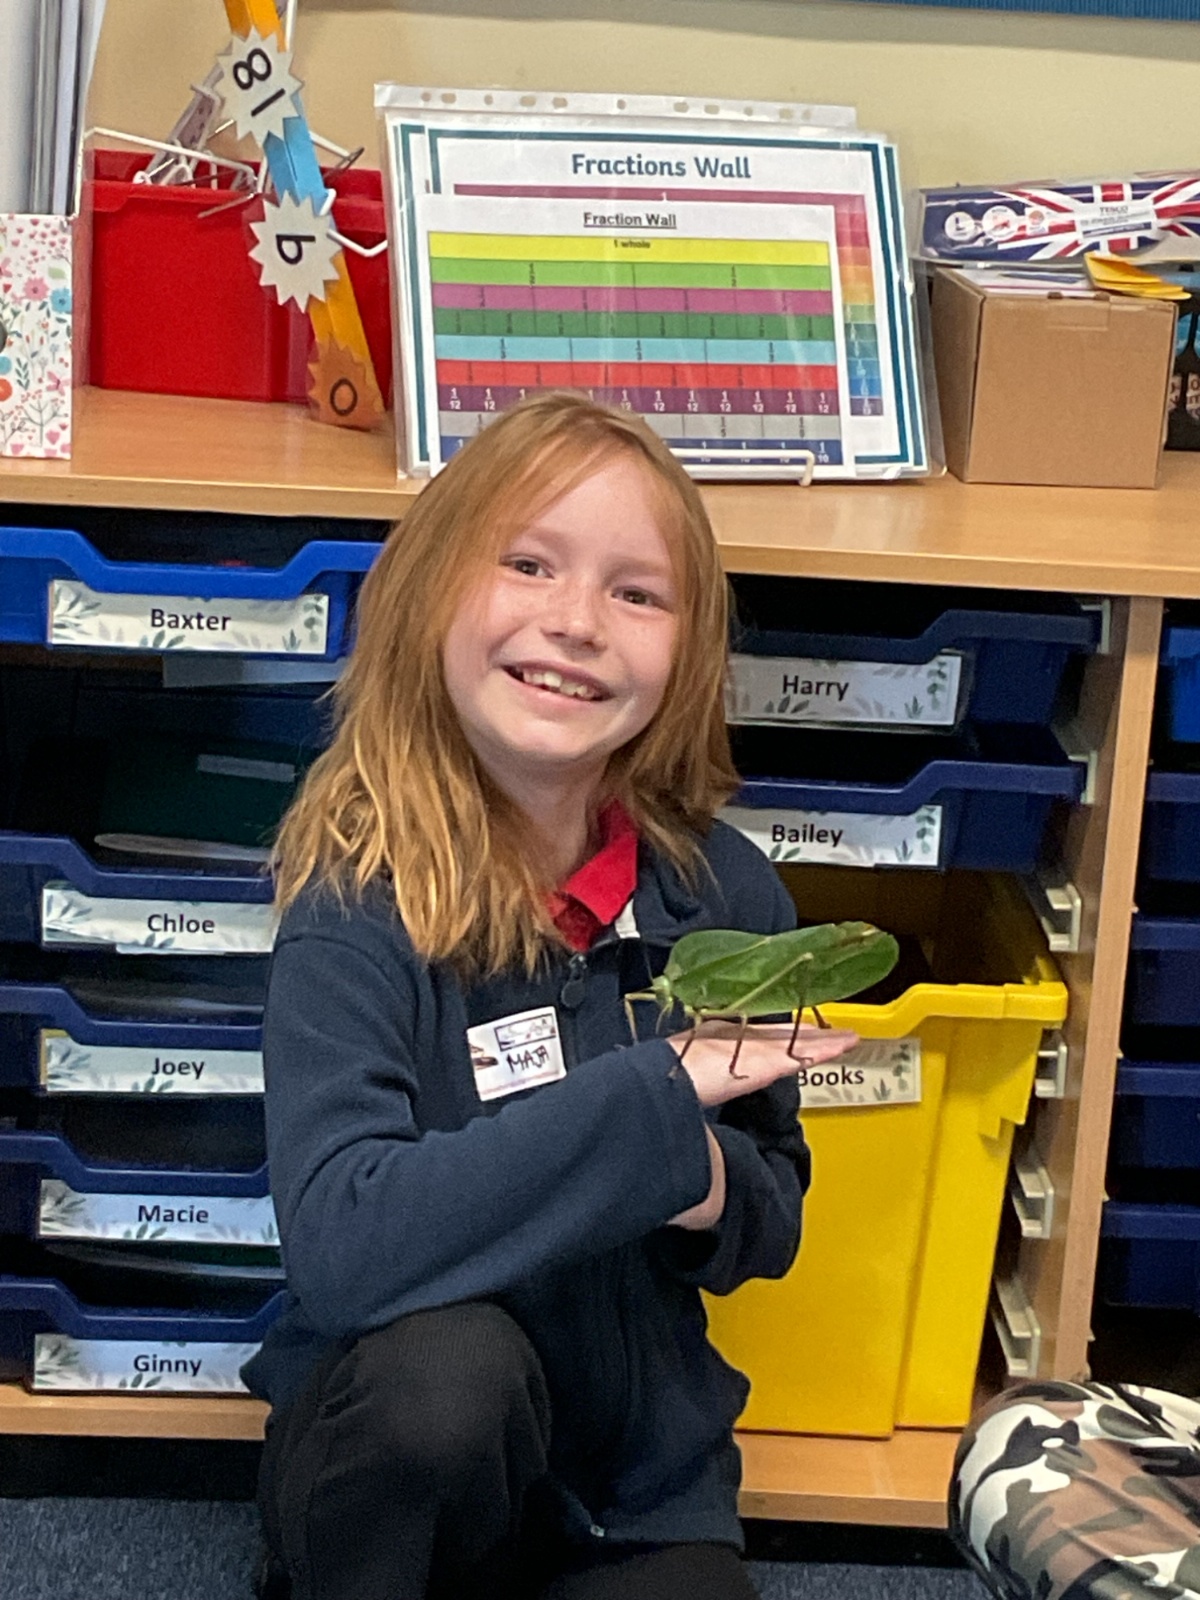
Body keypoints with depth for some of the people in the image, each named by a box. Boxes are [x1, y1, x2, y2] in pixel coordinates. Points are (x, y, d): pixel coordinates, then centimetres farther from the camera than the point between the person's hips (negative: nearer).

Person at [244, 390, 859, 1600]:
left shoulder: (724, 895, -6)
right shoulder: (356, 910, -17)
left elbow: (774, 1223, 7)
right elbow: (337, 1243, -31)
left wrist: (712, 1189, -17)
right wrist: (653, 1095, -29)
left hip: (641, 1485, 3)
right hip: (390, 1463, -2)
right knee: (447, 1360, -33)